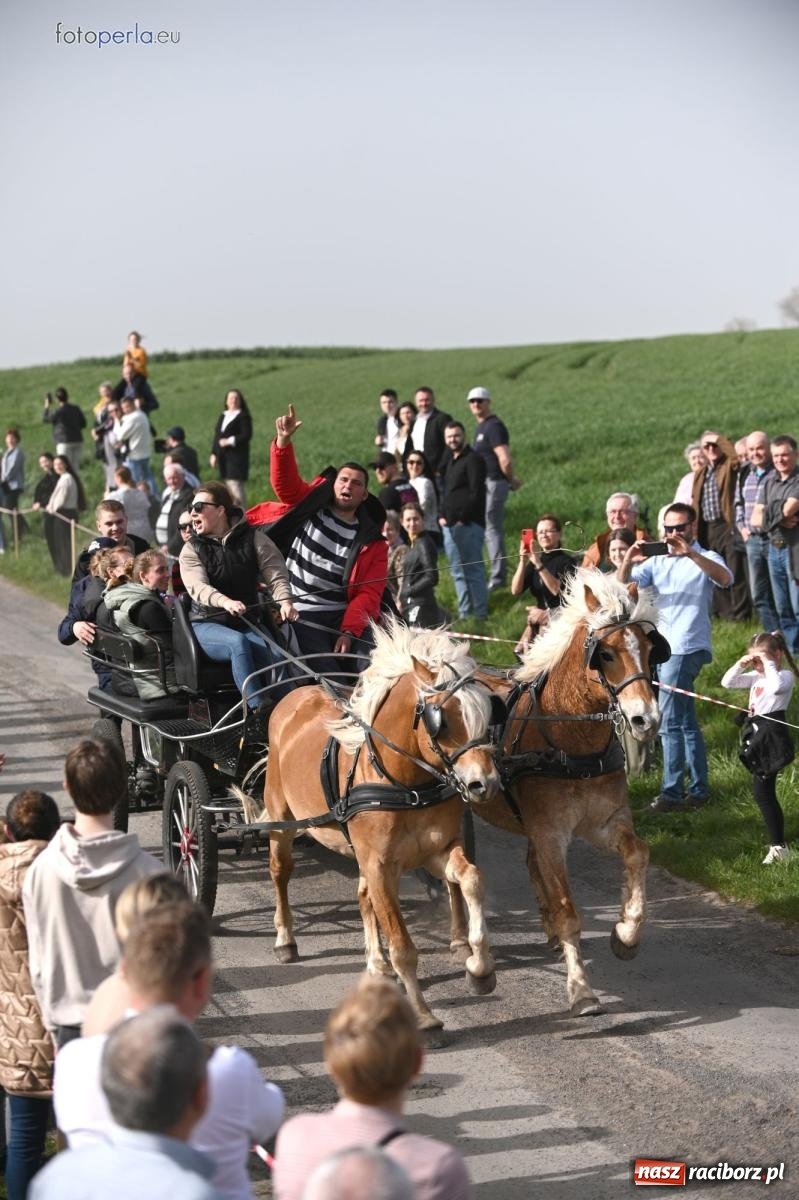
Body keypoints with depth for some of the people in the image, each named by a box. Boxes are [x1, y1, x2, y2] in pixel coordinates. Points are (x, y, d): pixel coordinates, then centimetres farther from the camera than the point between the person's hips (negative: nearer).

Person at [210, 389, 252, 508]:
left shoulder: (243, 417, -3)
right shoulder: (223, 416, 18)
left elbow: (247, 435, -12)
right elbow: (217, 435, 19)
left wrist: (230, 441, -17)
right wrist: (214, 454, 12)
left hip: (236, 457, -7)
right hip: (223, 457, 7)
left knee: (236, 488, -11)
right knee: (226, 487, 6)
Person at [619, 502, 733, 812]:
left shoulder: (705, 559, 0)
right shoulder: (657, 560, 14)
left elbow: (725, 579, -23)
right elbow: (624, 585, 2)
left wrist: (690, 554, -35)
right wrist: (628, 563, -20)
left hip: (688, 648, -6)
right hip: (663, 647, 6)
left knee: (669, 722, -13)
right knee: (686, 723, 13)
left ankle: (671, 793, -14)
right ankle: (699, 789, 20)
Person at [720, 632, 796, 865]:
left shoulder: (785, 676, -9)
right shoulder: (756, 677, 14)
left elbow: (776, 686, -32)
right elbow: (727, 682, 12)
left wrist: (769, 665, -21)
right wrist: (740, 664, -1)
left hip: (771, 737, -9)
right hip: (757, 734, 9)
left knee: (763, 792, -12)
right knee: (763, 792, 12)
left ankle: (778, 847, -9)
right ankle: (777, 843, 20)